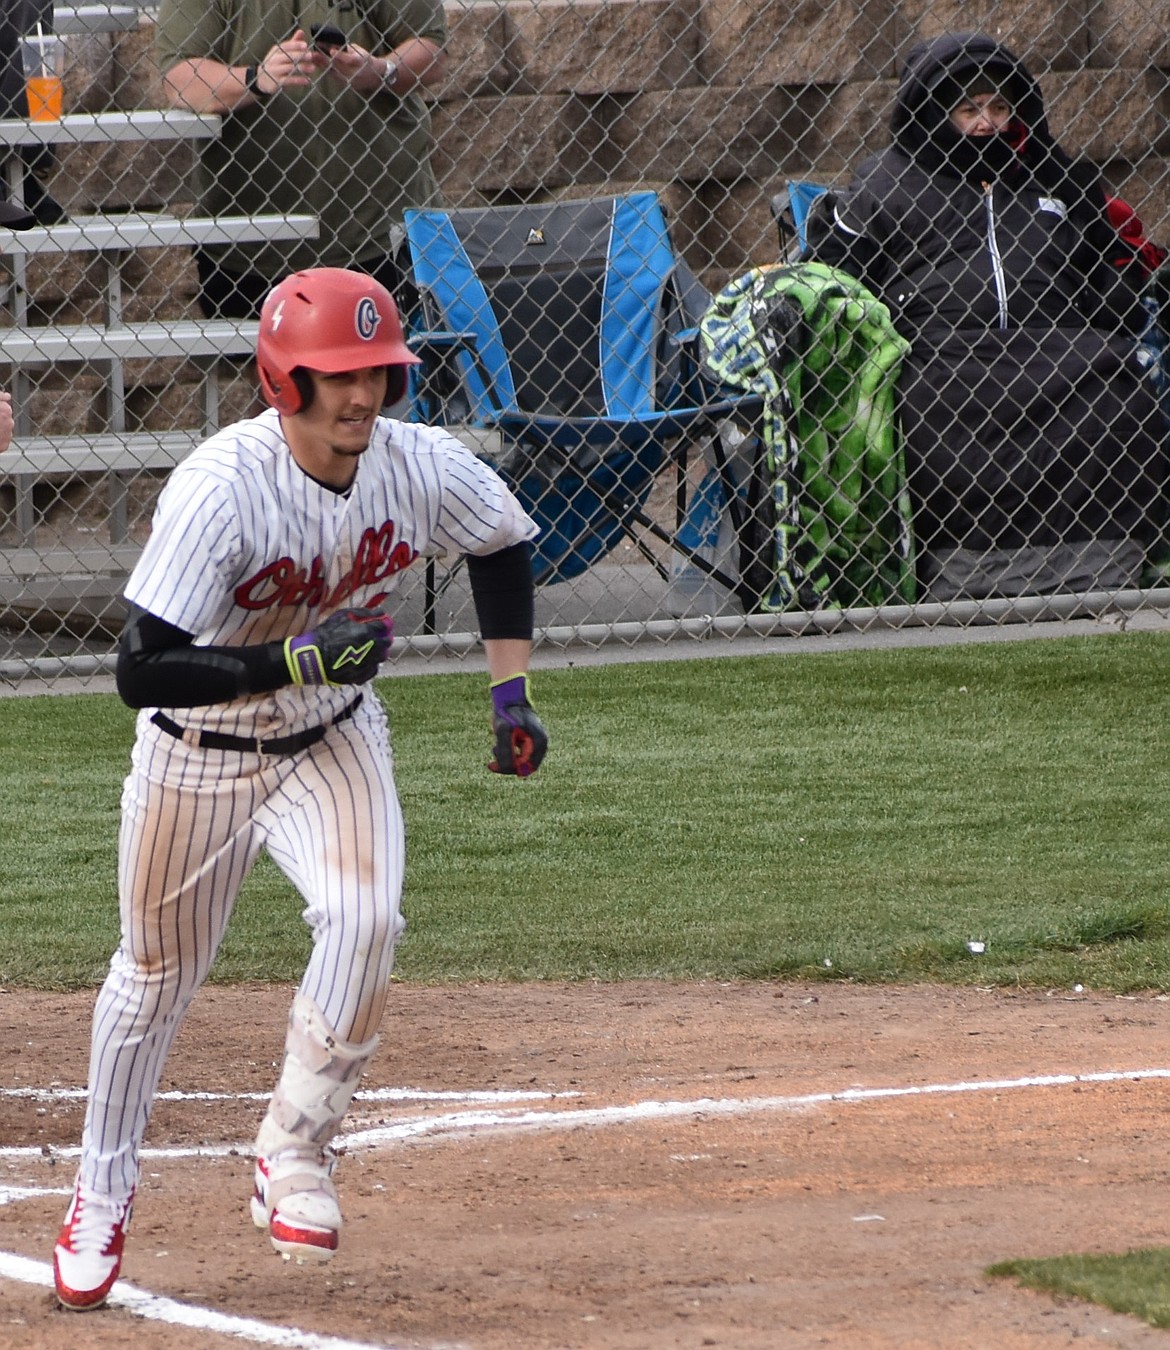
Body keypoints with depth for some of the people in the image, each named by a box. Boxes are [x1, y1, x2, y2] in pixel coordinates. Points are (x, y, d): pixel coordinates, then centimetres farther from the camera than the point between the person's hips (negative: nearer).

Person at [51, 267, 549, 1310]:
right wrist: (290, 659, -37)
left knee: (365, 920, -23)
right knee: (158, 972, 11)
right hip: (199, 752, -3)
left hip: (335, 739, 3)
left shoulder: (420, 467, -16)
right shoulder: (219, 489, -30)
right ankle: (103, 1194, 32)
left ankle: (295, 1150, -4)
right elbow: (142, 673, -33)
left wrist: (510, 694, 4)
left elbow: (503, 545, 9)